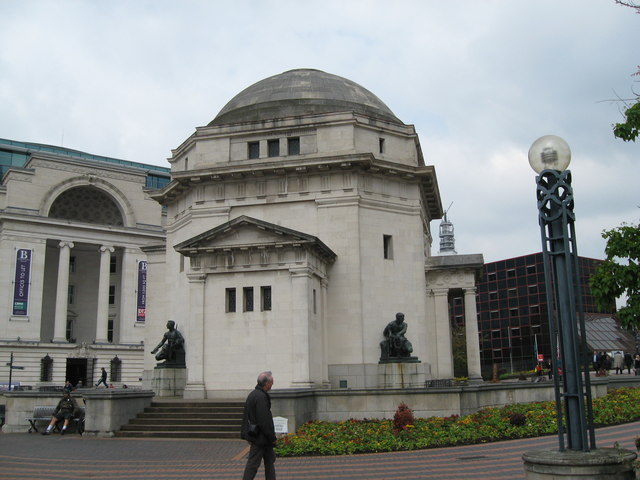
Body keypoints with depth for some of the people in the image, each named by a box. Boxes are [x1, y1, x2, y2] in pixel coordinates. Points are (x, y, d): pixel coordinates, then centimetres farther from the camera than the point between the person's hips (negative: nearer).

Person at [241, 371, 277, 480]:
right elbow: (264, 420, -23)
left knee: (269, 461, 16)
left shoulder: (252, 394, 12)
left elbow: (247, 416, 18)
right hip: (260, 437, -10)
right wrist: (272, 437, -15)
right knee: (253, 463, -4)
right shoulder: (261, 397, -21)